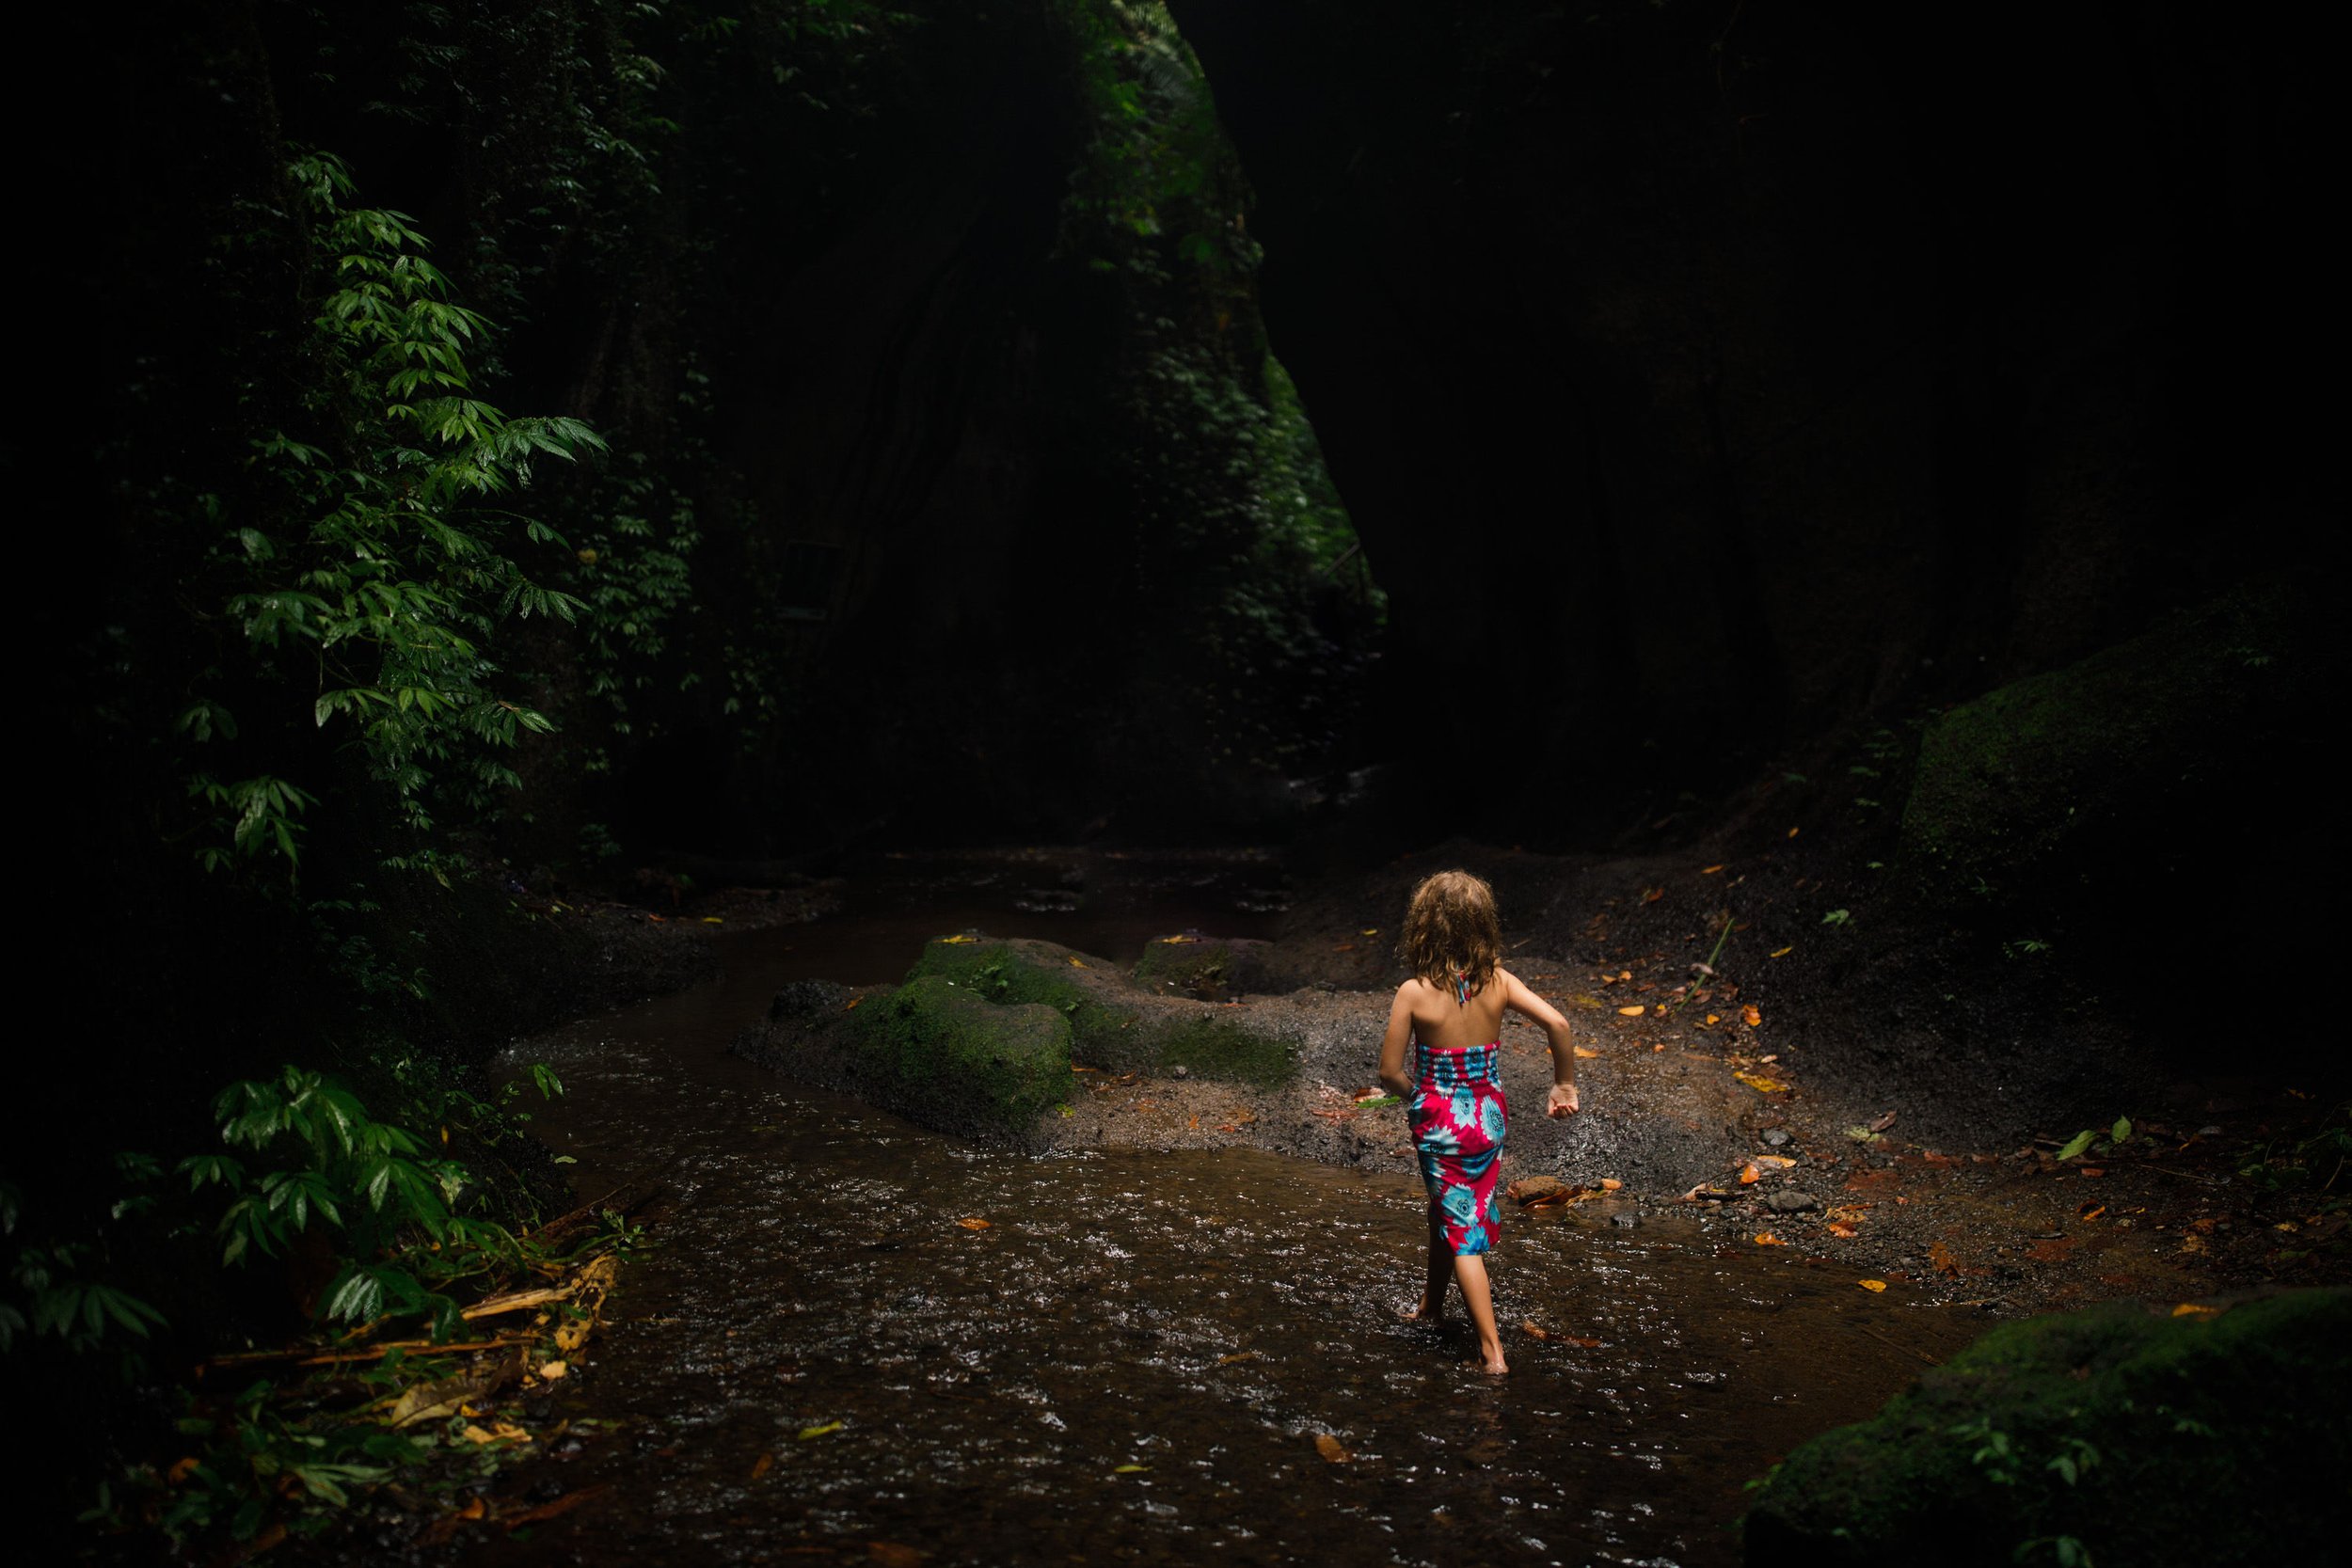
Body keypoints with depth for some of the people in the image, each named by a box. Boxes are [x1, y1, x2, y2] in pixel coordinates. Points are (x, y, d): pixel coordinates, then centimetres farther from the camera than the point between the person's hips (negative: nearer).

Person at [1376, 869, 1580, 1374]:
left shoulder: (1414, 992, -18)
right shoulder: (1498, 982, -10)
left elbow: (1390, 1073, -14)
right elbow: (1557, 1022, -19)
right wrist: (1565, 1086, -6)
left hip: (1438, 1120, -4)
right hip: (1489, 1116, 4)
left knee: (1461, 1229, 7)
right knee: (1448, 1211, 25)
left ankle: (1493, 1351, 4)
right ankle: (1432, 1302, 46)